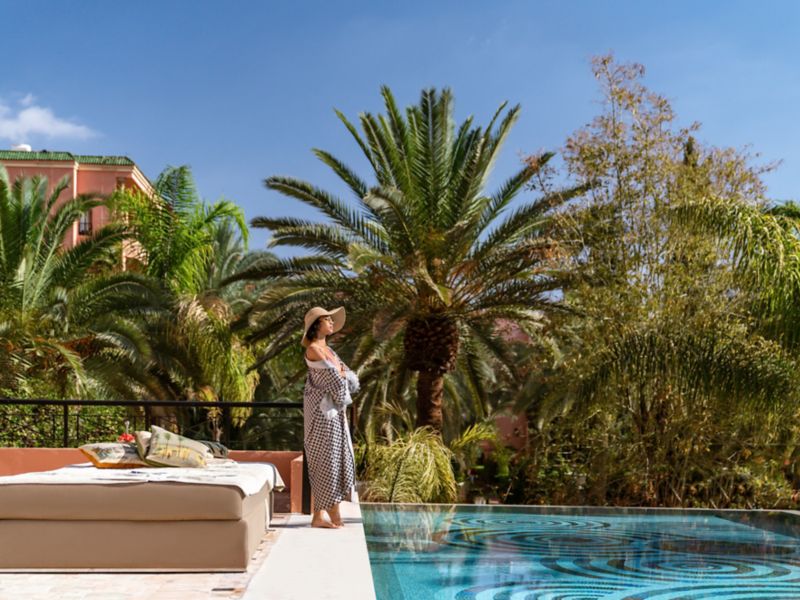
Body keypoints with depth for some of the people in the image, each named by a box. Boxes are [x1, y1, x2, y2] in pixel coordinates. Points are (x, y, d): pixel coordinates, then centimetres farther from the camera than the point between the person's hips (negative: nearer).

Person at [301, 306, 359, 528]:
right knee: (329, 460, -5)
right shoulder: (313, 349, -10)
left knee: (323, 461, 9)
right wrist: (341, 373, 6)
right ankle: (335, 516, 0)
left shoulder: (328, 349, 17)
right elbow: (333, 375, -13)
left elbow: (351, 379, 13)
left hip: (335, 410, 9)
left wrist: (341, 375, -5)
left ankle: (319, 515, 13)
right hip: (323, 410, -9)